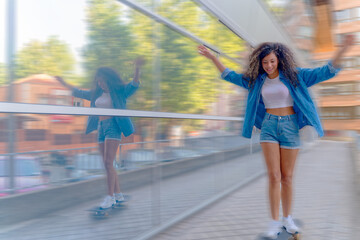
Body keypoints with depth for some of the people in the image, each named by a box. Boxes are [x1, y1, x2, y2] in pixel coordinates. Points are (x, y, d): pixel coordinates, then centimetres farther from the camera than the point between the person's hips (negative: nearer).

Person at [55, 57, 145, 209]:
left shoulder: (120, 92, 2)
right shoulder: (97, 94, 19)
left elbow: (134, 84, -14)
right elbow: (78, 93, 31)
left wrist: (137, 68, -30)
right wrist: (64, 83, 36)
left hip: (113, 127, -7)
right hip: (101, 128, 7)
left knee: (108, 163, -13)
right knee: (108, 165, 6)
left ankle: (110, 197, -7)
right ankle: (118, 195, 14)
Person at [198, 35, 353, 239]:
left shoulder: (294, 76, 0)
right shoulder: (256, 80, 6)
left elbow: (326, 72, -4)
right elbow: (230, 76, 12)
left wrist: (343, 49, -17)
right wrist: (212, 57, 9)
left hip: (290, 126, -1)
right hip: (269, 126, 1)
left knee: (287, 177, 6)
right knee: (274, 176, -5)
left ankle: (287, 218, 22)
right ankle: (275, 221, 4)